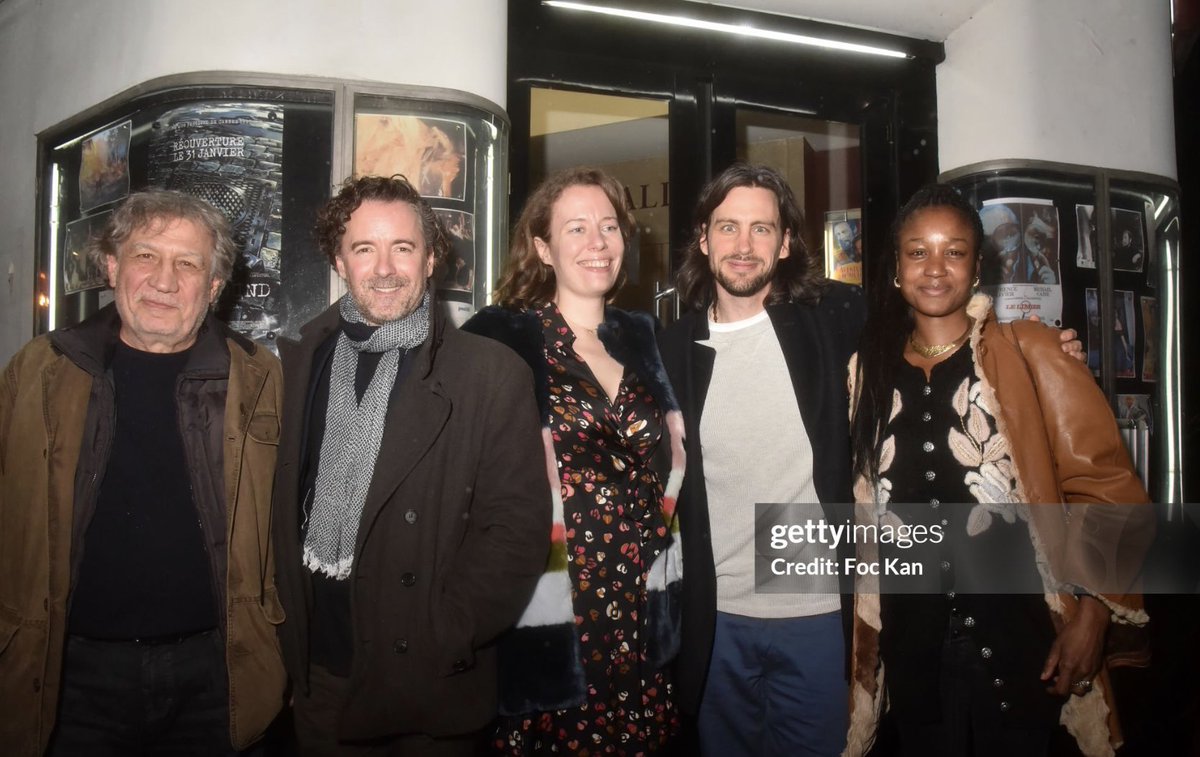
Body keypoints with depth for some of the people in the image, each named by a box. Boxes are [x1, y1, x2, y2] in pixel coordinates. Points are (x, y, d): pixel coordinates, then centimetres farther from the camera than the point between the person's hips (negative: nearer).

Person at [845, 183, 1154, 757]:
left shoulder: (1027, 353, -5)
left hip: (1018, 635, -3)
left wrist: (1091, 614, -13)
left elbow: (1104, 487, -7)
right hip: (910, 640, 3)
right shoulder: (871, 369, 6)